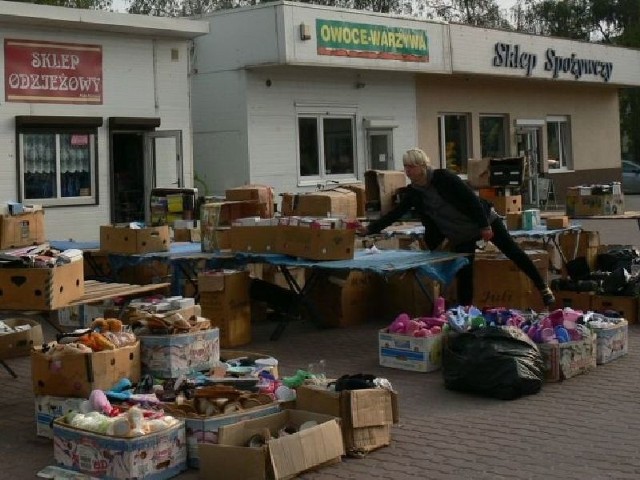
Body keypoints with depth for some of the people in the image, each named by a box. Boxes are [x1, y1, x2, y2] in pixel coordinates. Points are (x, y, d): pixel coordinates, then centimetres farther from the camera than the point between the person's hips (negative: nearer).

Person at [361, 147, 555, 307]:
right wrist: (369, 229, -14)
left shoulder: (443, 177, -22)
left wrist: (485, 225, -24)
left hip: (484, 221, -5)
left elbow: (471, 198, -22)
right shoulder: (412, 192, -4)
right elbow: (394, 214, -5)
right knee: (464, 275, 2)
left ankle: (543, 288, 14)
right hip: (459, 236, 5)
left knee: (513, 252, 1)